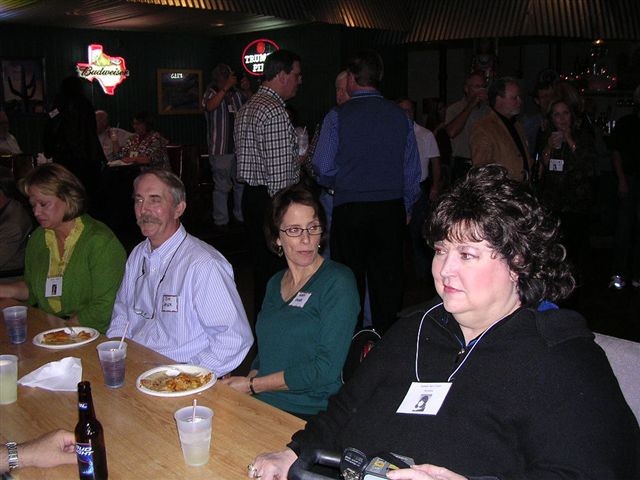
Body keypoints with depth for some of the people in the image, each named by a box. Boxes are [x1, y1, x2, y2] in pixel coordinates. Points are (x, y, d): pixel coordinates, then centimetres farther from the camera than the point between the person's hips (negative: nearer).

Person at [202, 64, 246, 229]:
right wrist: (226, 87, -24)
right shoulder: (212, 92, -1)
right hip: (221, 149, -6)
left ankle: (241, 217, 26)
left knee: (241, 184, 13)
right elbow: (210, 106, -24)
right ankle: (221, 222, 4)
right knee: (222, 186, -4)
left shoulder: (237, 93, 14)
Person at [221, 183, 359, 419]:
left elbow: (326, 369, -14)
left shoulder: (338, 282, -8)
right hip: (261, 406, 6)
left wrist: (252, 385, -9)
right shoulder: (275, 283, 13)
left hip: (309, 416, -6)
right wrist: (248, 380, -2)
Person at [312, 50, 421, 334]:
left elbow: (323, 169, -6)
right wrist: (406, 207, 20)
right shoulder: (400, 116, 4)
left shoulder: (338, 116, -6)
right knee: (388, 280, 11)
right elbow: (413, 170, 8)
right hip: (392, 210, 3)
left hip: (349, 209, -3)